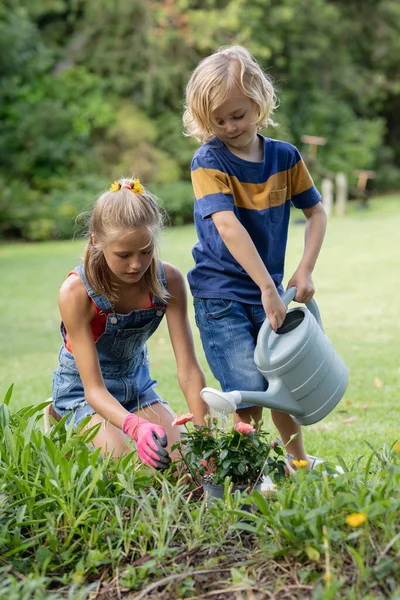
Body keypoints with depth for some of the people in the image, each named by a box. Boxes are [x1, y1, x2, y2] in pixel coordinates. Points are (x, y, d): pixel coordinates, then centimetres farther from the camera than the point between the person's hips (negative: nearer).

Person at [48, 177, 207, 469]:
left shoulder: (169, 281, -19)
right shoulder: (76, 292, -29)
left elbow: (189, 370, -19)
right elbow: (94, 388, -31)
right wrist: (136, 427, -50)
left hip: (137, 381, 4)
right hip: (84, 389, -4)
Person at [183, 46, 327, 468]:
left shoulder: (285, 157, 2)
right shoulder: (209, 161, -12)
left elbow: (316, 212, 10)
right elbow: (228, 225, -24)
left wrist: (305, 270, -4)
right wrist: (267, 287, -31)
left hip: (268, 291, 4)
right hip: (221, 295, -4)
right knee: (250, 391, -13)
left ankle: (299, 462, 35)